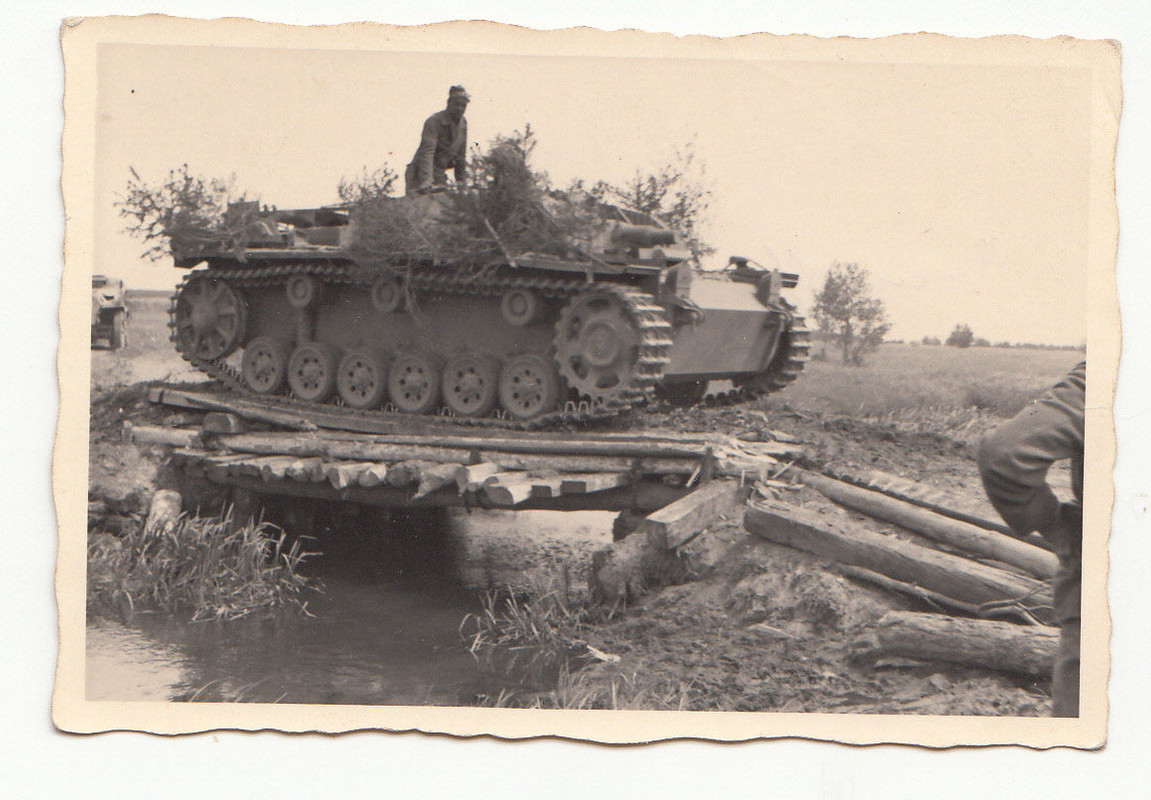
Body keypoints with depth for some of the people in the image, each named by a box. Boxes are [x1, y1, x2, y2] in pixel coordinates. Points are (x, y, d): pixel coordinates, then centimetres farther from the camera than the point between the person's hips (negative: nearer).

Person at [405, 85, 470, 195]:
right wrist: (426, 181, -39)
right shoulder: (433, 122, -18)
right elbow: (427, 152, -28)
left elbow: (461, 154, 15)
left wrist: (462, 181, 12)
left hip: (439, 175, 7)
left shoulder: (463, 123, 7)